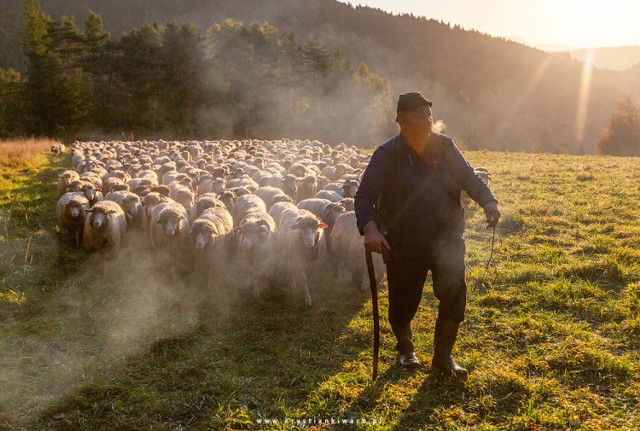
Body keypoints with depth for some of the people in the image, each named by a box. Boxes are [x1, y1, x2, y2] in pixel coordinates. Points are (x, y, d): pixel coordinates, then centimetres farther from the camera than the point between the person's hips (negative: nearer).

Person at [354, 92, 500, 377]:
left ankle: (443, 356, 14)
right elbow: (364, 195, -14)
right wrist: (369, 228, -32)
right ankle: (405, 348, 38)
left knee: (454, 294, -6)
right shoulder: (387, 154, -10)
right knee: (403, 301, 7)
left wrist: (488, 202, -18)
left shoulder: (445, 147, 0)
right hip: (404, 244, -2)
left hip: (447, 239, 2)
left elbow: (469, 179, 2)